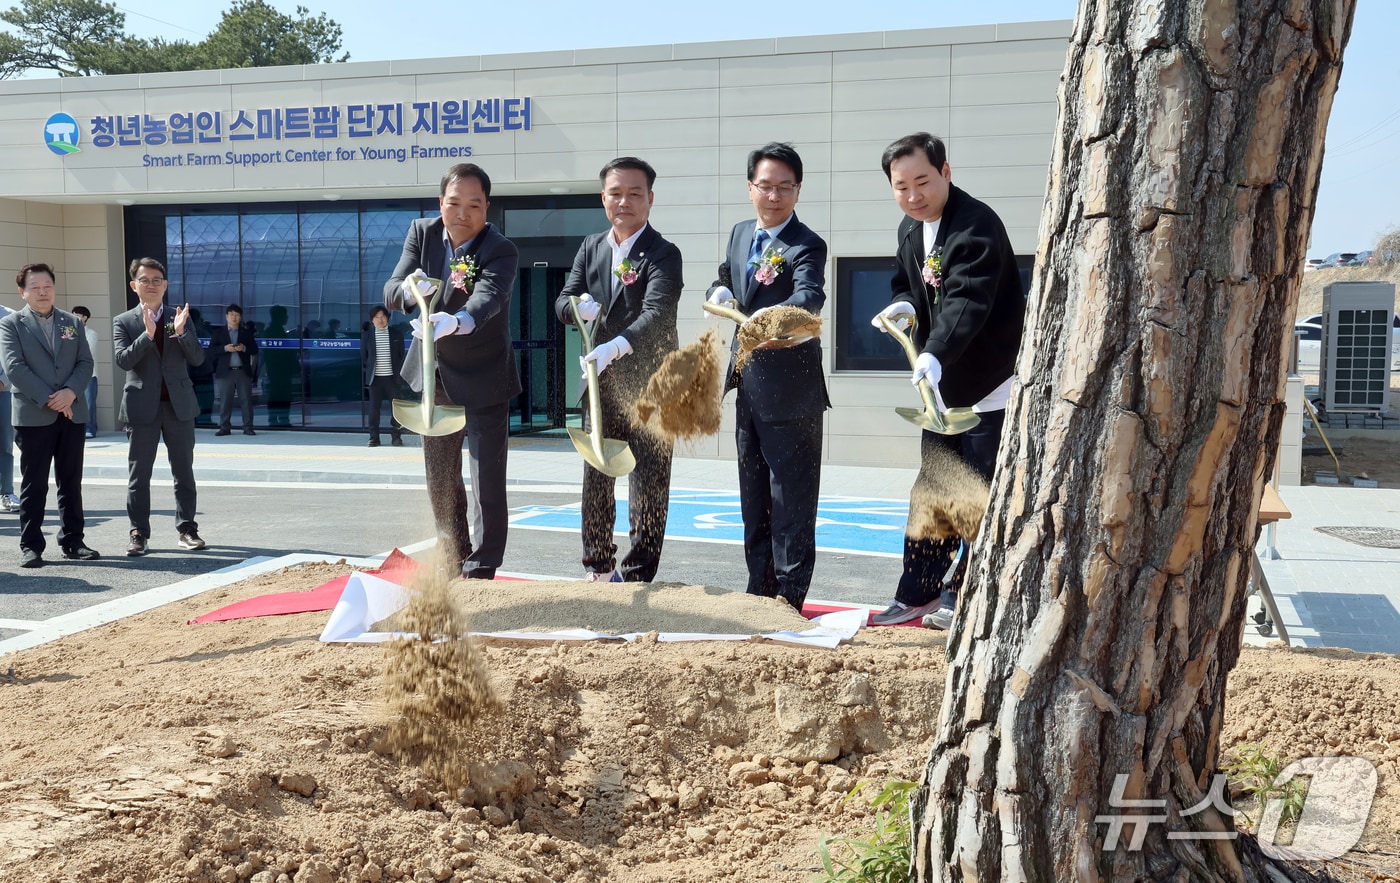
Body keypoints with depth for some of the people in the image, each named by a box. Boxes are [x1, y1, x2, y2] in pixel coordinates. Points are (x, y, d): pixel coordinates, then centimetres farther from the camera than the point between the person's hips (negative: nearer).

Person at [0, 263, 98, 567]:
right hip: (33, 416, -3)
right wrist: (48, 399, -15)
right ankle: (30, 546, 6)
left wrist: (70, 392, -12)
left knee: (71, 483, 8)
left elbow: (85, 363, 6)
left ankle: (73, 541, 15)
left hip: (72, 414, 3)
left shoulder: (73, 323, 13)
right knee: (34, 485, 1)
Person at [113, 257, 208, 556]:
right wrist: (147, 334, -23)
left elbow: (197, 358, -1)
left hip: (179, 405, 2)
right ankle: (139, 533, 9)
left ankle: (187, 529, 12)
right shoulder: (123, 322, 3)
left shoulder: (180, 317, 8)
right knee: (139, 474, 3)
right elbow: (123, 360, -11)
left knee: (184, 471, 6)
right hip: (143, 406, -1)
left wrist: (181, 332, -18)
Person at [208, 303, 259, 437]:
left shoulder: (247, 332, 12)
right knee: (225, 400, 1)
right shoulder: (218, 332, 10)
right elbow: (211, 349, 0)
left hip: (243, 370, 1)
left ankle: (248, 427, 2)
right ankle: (225, 427, 6)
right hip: (225, 371, 0)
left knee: (246, 399, -1)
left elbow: (255, 350, 7)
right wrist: (225, 348, -15)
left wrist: (244, 348, -12)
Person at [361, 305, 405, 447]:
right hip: (374, 377, 0)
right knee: (374, 408, 2)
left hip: (392, 377, 0)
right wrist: (366, 372, 4)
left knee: (395, 408, 1)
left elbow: (401, 355, 9)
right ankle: (374, 437, 8)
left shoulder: (397, 334, 5)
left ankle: (396, 436, 9)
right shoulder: (366, 335, 5)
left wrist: (399, 372, 2)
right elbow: (363, 356, 11)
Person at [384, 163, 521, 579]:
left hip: (483, 378, -5)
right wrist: (410, 287, -36)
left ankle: (479, 572, 3)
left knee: (487, 481, -7)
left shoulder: (501, 251, -20)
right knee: (440, 478, 18)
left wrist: (453, 322, -60)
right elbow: (391, 293, -11)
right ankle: (452, 558, 36)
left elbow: (488, 297, -39)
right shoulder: (421, 232, -4)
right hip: (433, 375, 5)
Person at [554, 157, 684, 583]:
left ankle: (636, 576, 11)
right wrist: (579, 305, -16)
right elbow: (562, 302, 8)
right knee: (596, 479, 14)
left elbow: (656, 314, -25)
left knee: (647, 487, 1)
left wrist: (615, 347, -41)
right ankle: (597, 567, 28)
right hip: (601, 384, 6)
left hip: (649, 386, -6)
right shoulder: (591, 248, 10)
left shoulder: (664, 254, -10)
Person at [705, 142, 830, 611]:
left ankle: (790, 596, 9)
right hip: (748, 384, 8)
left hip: (789, 388, -8)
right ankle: (760, 588, 29)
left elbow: (810, 296, -32)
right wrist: (719, 291, 0)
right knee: (754, 498, 17)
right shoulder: (740, 234, 10)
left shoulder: (807, 246, -14)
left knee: (791, 501, -1)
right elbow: (724, 278, 25)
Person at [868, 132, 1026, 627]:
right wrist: (903, 305, -4)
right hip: (943, 383, 9)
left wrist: (935, 354, -49)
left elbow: (967, 302, -34)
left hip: (991, 383, -9)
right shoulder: (909, 230, 6)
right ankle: (918, 592, 22)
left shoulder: (977, 226, -21)